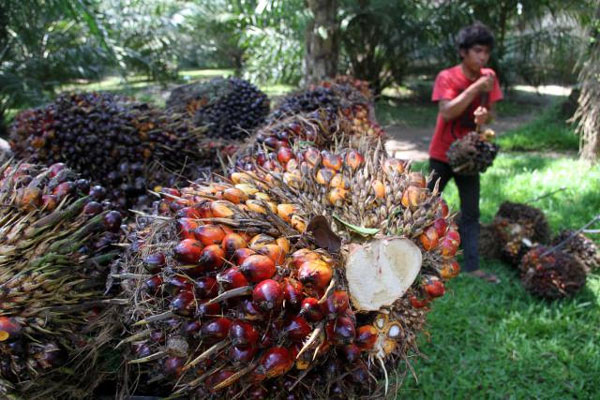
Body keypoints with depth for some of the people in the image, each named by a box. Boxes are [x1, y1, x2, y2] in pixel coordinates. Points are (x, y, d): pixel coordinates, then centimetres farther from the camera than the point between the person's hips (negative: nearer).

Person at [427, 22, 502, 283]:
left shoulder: (489, 77, 0)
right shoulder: (447, 77, -14)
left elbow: (490, 114, 4)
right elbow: (447, 112, -27)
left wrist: (485, 116, -20)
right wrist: (475, 88, -29)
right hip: (442, 154, -4)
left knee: (471, 213, 4)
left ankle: (472, 267, 9)